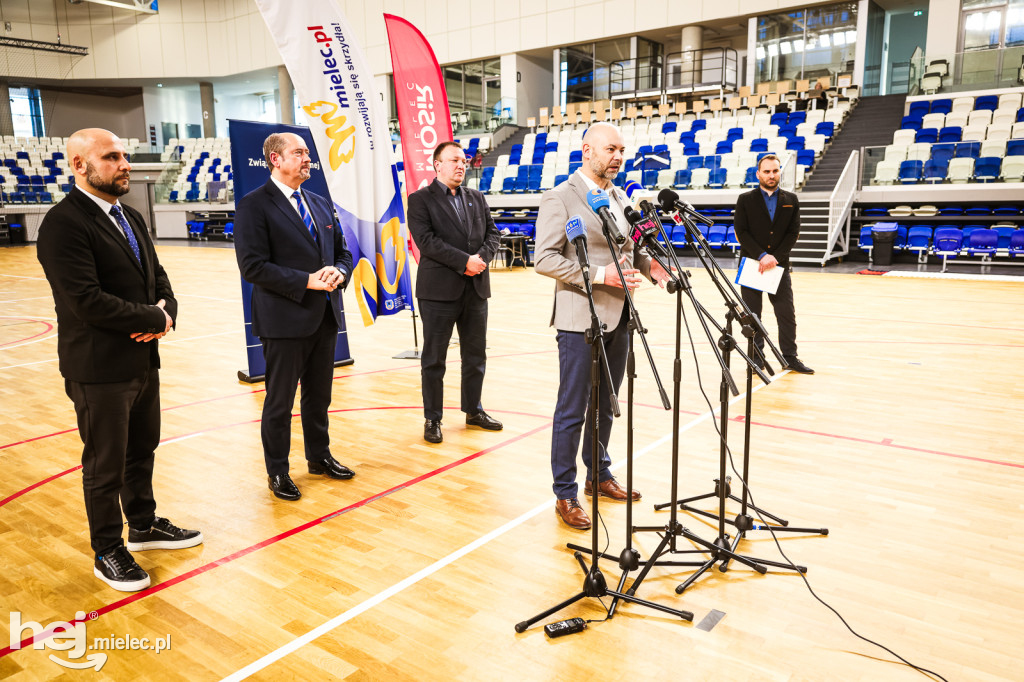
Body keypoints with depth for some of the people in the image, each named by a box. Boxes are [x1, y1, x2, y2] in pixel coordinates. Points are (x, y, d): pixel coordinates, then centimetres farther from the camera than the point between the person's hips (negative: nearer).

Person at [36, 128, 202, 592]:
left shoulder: (130, 218, 12)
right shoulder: (63, 224, -16)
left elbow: (157, 276, 14)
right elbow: (87, 301, -24)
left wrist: (165, 310, -8)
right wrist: (154, 319, -15)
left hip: (143, 359, 8)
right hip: (99, 368, -8)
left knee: (142, 450, 21)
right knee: (105, 465, 6)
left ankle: (144, 525, 39)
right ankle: (108, 552, 24)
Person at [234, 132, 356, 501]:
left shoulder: (322, 204, 13)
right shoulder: (254, 205, -9)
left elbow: (343, 252, 16)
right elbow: (253, 266, -16)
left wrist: (339, 272, -8)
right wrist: (307, 281, -20)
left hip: (326, 316, 6)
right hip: (285, 319, -6)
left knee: (319, 395, 19)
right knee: (280, 401, 7)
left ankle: (319, 457, 36)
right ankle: (277, 472, 22)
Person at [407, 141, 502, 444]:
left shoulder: (476, 198, 15)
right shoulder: (420, 200, -3)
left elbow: (492, 233, 10)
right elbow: (426, 240, -14)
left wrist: (481, 257, -10)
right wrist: (464, 261, -19)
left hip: (476, 288, 5)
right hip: (439, 290, -5)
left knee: (476, 355, 13)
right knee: (433, 359, 4)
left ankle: (474, 410, 29)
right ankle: (432, 419, 15)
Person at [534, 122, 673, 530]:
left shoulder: (621, 199, 15)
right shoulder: (560, 198, -9)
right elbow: (544, 259, -16)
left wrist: (649, 265, 0)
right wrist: (600, 275, -24)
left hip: (618, 317, 7)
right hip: (580, 319, -7)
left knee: (604, 405, 17)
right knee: (572, 411, 0)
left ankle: (599, 476, 33)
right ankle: (565, 495, 13)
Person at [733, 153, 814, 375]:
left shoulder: (791, 200, 8)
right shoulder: (745, 200, 2)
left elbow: (793, 233, 2)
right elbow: (741, 232, -5)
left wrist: (775, 257, -12)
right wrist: (762, 256, -15)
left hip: (779, 265, 2)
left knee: (787, 313, 2)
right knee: (752, 314, 3)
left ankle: (790, 357, 11)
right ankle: (756, 356, 13)